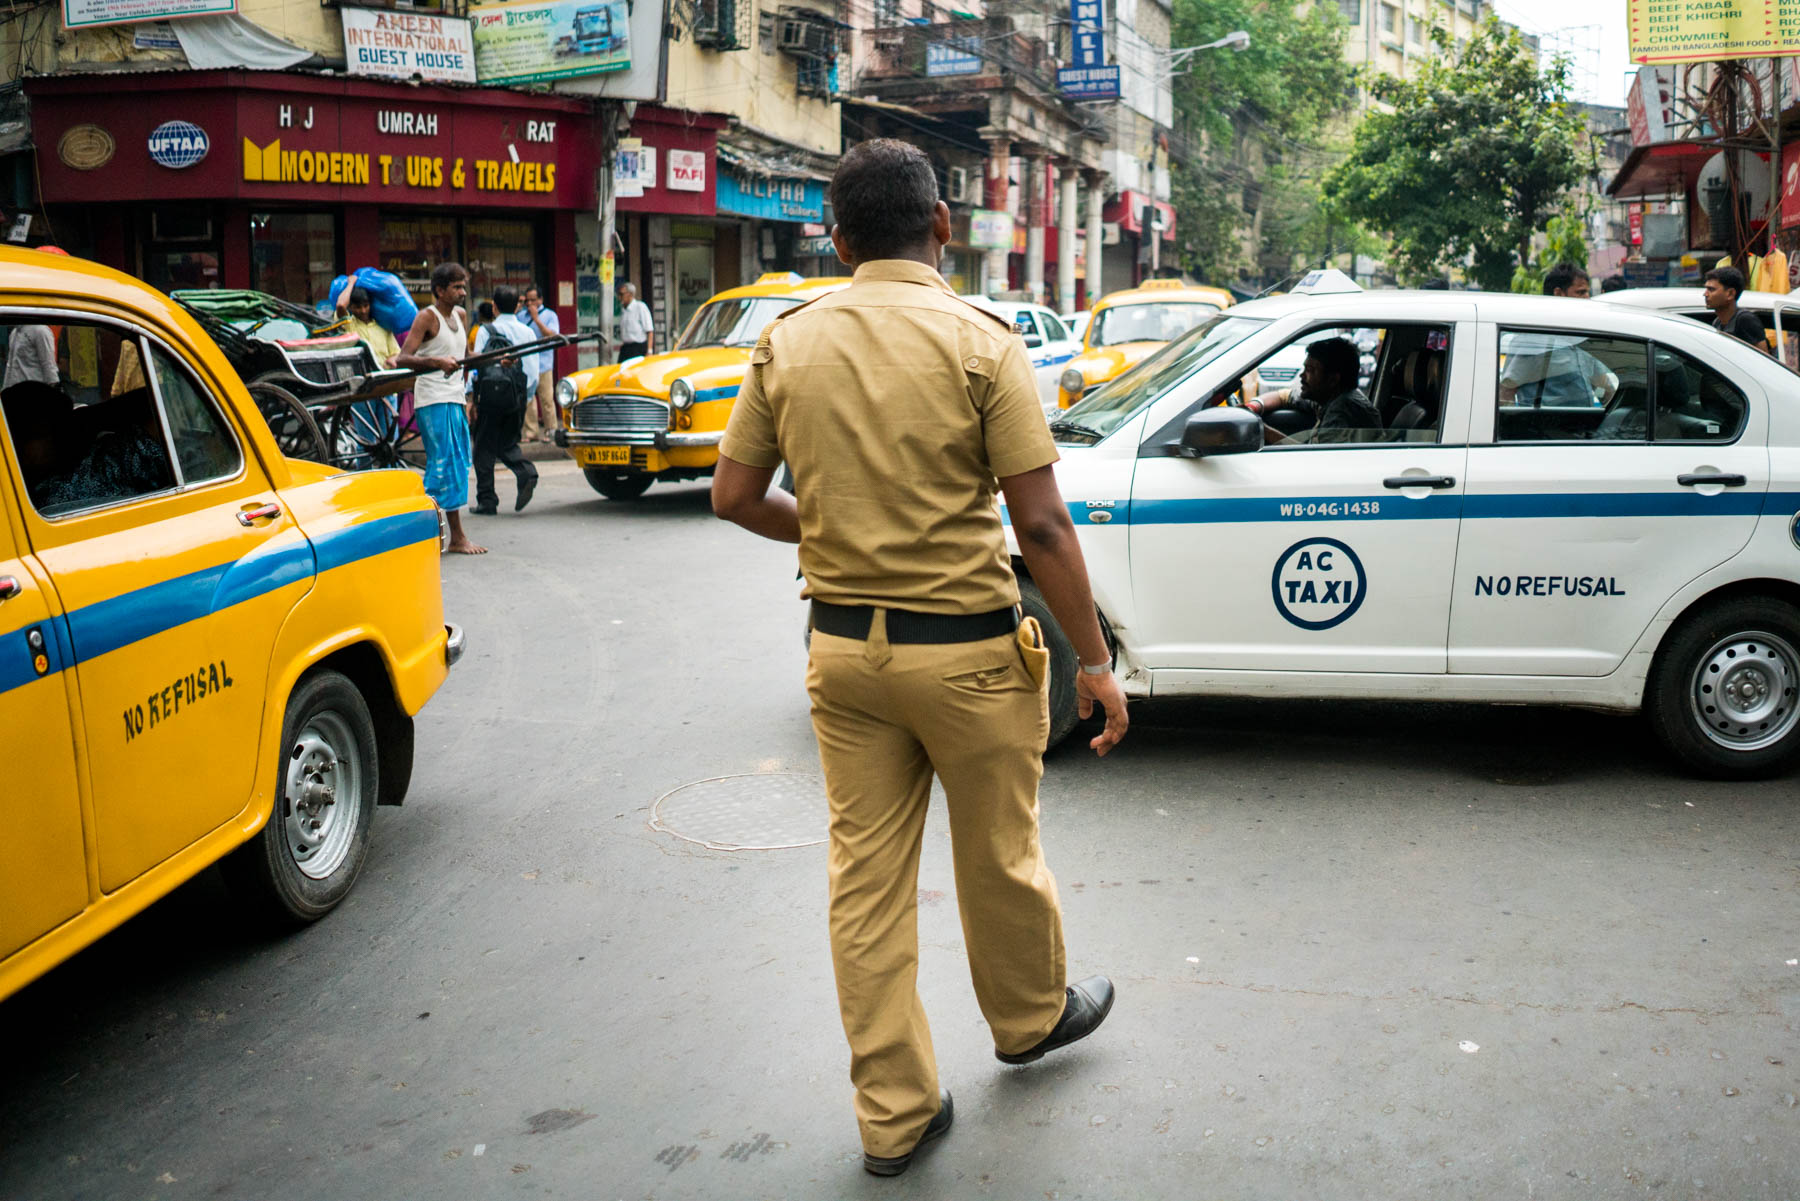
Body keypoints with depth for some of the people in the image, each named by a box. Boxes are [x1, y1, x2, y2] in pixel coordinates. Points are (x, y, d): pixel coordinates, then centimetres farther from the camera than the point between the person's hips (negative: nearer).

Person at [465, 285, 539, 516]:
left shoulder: (485, 331, -3)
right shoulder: (527, 332, 6)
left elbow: (475, 364, -6)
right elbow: (533, 370, 5)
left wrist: (471, 396, -1)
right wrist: (527, 398, 15)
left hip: (490, 395, -3)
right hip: (517, 397, 3)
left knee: (484, 448, 6)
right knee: (507, 443, 18)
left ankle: (487, 501, 6)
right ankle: (526, 473, -12)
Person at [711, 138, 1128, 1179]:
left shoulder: (789, 343, 0)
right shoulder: (978, 341, -12)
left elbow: (736, 497, 5)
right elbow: (1041, 525, -15)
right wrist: (1097, 662, -7)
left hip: (843, 647, 4)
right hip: (965, 649, -3)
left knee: (866, 878, 11)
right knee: (998, 857, 18)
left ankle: (894, 1112, 22)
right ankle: (1031, 1016, 44)